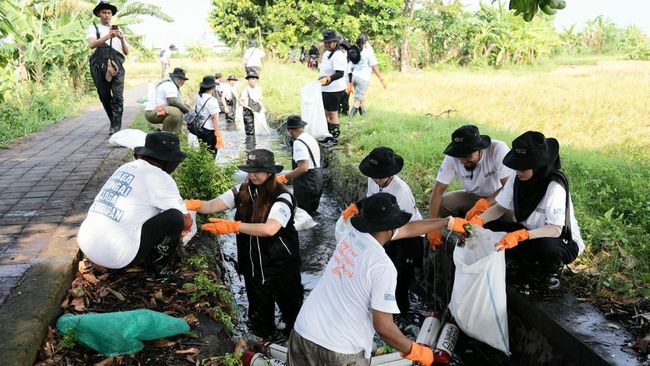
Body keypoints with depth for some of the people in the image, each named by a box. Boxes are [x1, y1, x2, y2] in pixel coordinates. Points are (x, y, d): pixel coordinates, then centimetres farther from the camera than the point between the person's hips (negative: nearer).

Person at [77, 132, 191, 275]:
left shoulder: (125, 167, 14)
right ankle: (156, 270, 10)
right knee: (175, 217, -5)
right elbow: (186, 222, 0)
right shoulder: (160, 177, -7)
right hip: (115, 256, -8)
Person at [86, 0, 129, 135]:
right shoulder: (93, 28, 11)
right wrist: (108, 36, -23)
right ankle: (114, 123, 19)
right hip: (100, 66, 0)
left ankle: (116, 126, -12)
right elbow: (91, 44, -9)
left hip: (116, 65, 1)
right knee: (105, 97, 4)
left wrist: (122, 39, -6)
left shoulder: (117, 30, 20)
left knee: (118, 96, -13)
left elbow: (126, 52, 14)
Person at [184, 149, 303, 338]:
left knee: (292, 313, 14)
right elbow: (213, 205, -12)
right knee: (259, 316, 22)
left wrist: (233, 226, -39)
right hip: (252, 266, 4)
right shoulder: (242, 191, -4)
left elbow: (270, 229, -33)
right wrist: (195, 205, -34)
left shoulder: (282, 197, -19)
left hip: (282, 266, -4)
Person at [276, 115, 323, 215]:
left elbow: (303, 168, -27)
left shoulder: (299, 143, -18)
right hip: (317, 181, 10)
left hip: (306, 184, -9)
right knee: (311, 214, 18)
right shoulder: (311, 138, 11)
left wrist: (285, 177, -22)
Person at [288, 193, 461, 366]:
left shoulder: (353, 234, 3)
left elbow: (407, 229, 16)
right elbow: (383, 327, -15)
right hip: (339, 352, -5)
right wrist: (415, 352, 1)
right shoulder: (382, 265, -17)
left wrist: (448, 221, 27)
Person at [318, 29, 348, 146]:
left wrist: (327, 78, -38)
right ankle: (328, 135, 30)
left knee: (332, 114, 0)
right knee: (326, 113, 17)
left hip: (334, 90, -10)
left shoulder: (338, 55, -19)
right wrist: (320, 79, 25)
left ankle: (335, 137, 12)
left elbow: (340, 74, -27)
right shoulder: (326, 53, 11)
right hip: (325, 89, 10)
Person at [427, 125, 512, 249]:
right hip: (472, 196, 3)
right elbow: (438, 190, -21)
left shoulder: (498, 149, -30)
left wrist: (485, 203, -45)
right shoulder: (452, 157, -22)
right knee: (441, 204, -22)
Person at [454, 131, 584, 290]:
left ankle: (553, 270, -3)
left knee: (545, 245, -40)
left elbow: (555, 230, -34)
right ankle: (534, 259, 4)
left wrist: (520, 235, -49)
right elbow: (500, 207, -5)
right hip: (529, 233, 6)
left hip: (563, 242, -6)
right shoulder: (517, 177, -12)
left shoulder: (555, 186, -29)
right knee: (489, 227, -14)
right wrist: (478, 220, -25)